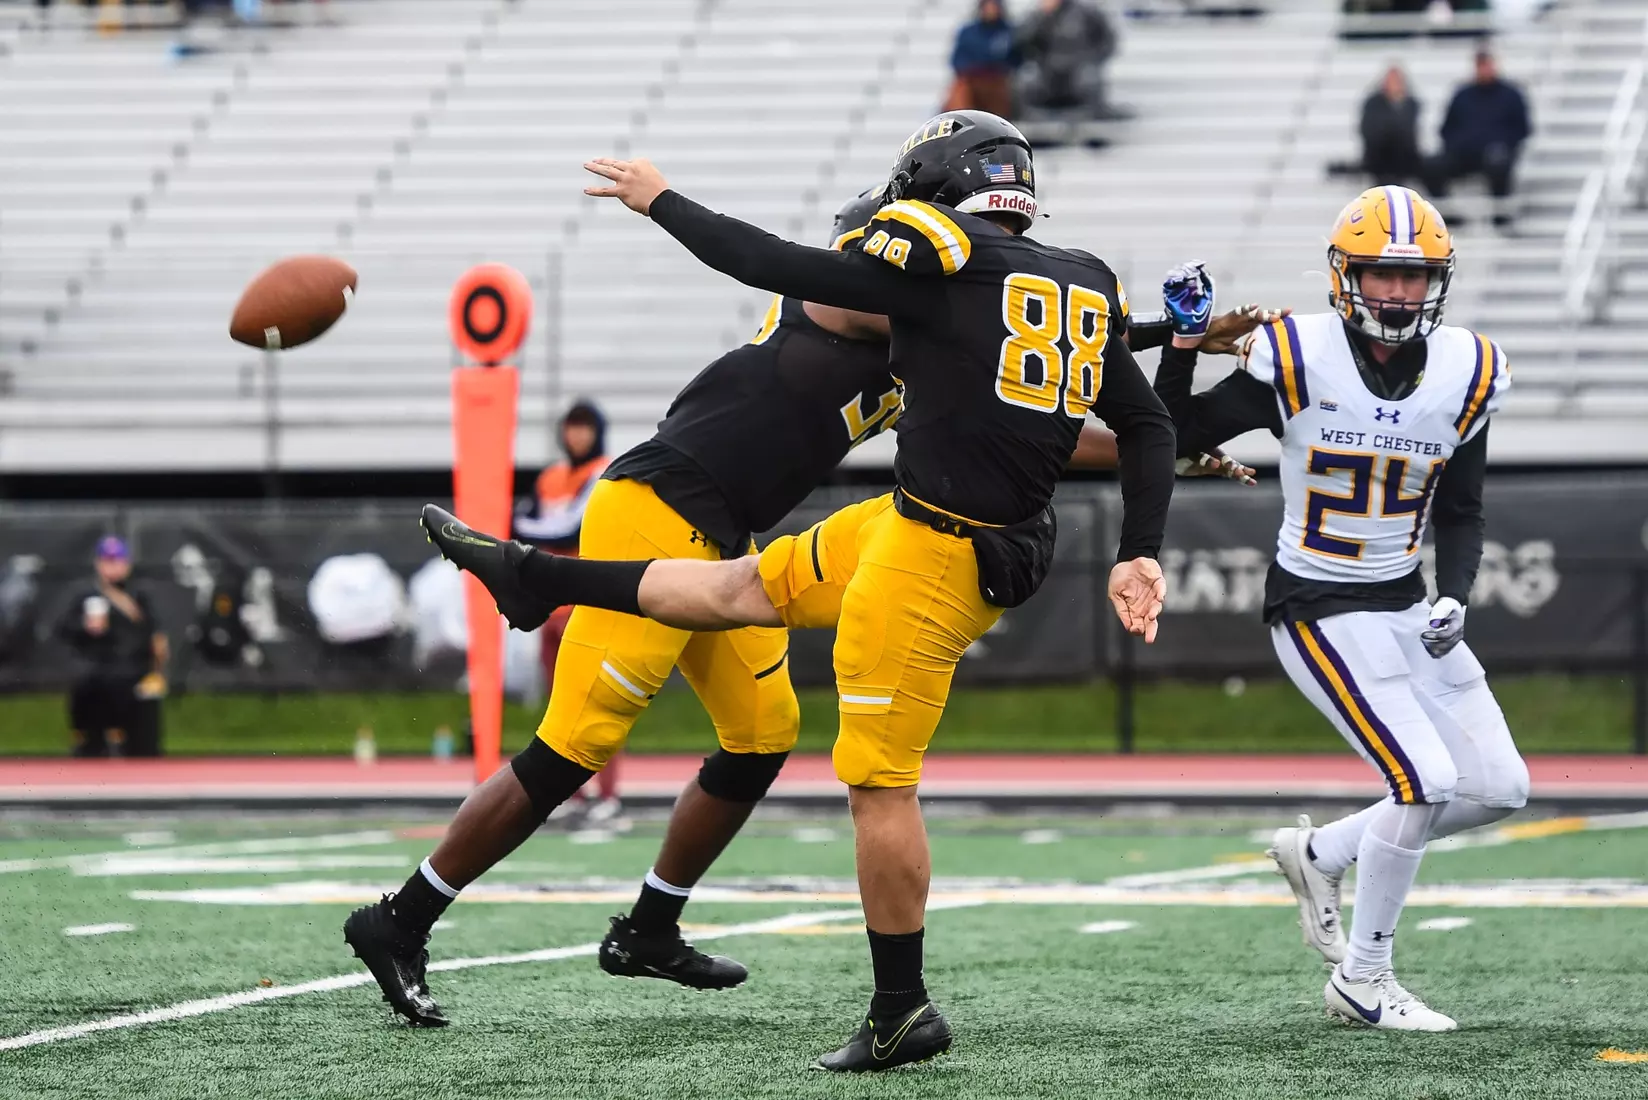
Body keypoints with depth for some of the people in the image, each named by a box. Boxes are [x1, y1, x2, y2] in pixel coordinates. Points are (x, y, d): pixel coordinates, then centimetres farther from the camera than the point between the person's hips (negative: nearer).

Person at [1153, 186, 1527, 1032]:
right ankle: (1361, 983, -1)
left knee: (1498, 789, 6)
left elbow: (1460, 514, 7)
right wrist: (1184, 344, -20)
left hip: (1405, 606, 7)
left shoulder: (1466, 374, -1)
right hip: (1319, 612, -6)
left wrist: (1453, 597, -9)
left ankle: (1319, 854, 24)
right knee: (1426, 781, -17)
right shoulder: (1298, 362, -15)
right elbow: (1173, 439, -7)